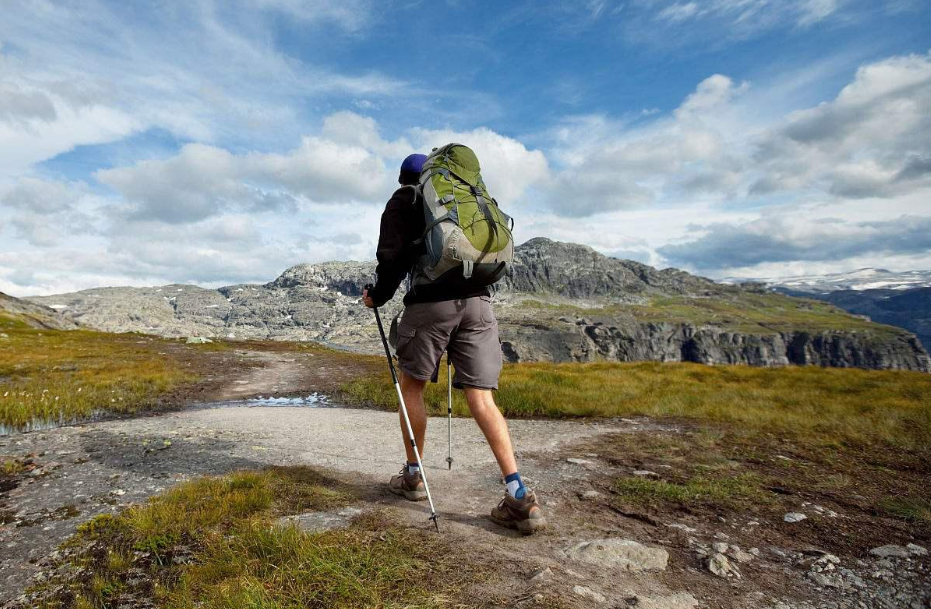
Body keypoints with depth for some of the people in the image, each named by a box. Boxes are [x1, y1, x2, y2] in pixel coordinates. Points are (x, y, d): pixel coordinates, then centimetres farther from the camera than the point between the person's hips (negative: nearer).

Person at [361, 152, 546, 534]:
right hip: (478, 301, 4)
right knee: (481, 399, 1)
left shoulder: (402, 202, 9)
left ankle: (413, 477, 26)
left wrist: (378, 296, 12)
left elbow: (392, 257, -3)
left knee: (412, 386, 16)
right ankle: (520, 498, -8)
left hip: (431, 303, -4)